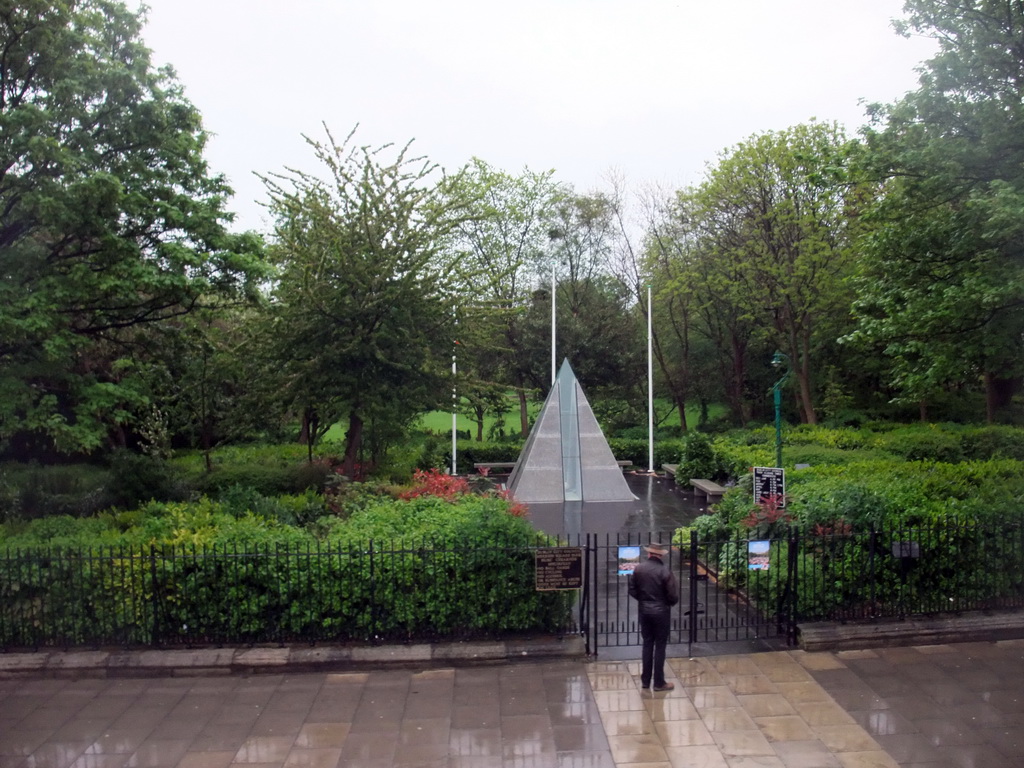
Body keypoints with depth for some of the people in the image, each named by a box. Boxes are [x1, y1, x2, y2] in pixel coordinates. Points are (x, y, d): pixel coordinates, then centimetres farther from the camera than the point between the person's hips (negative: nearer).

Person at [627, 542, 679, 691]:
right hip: (661, 612, -4)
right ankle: (659, 682, 11)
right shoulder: (665, 570, -16)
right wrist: (670, 603, 7)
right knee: (660, 646, 5)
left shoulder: (638, 569, -4)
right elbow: (673, 595, -14)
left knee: (647, 644, 14)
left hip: (644, 611, 4)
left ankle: (645, 680, 19)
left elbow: (632, 590, 2)